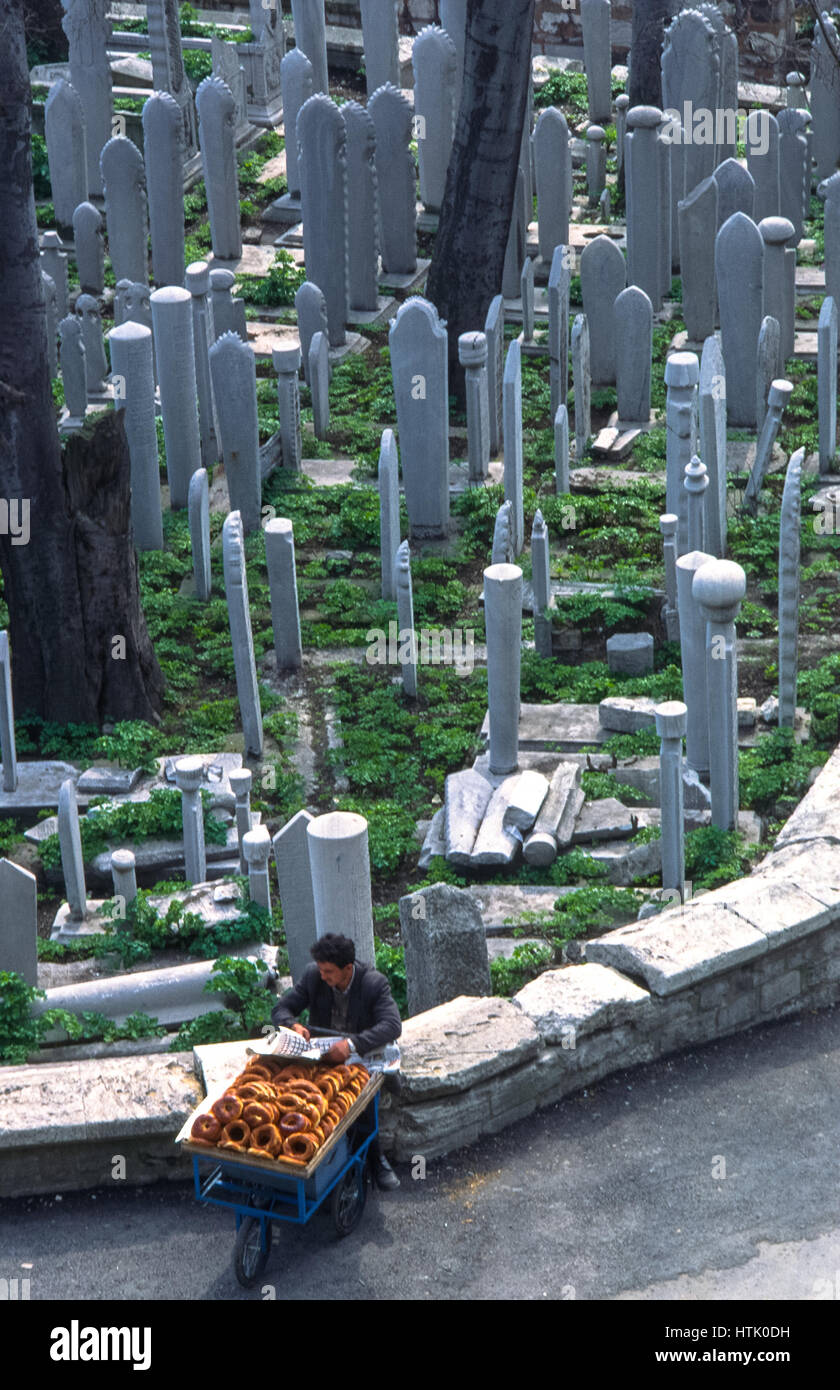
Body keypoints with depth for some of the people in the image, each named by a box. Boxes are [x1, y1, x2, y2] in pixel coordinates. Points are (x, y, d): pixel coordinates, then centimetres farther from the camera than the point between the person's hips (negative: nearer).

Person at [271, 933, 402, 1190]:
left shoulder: (374, 983, -15)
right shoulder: (313, 976, -5)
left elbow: (392, 1025, -28)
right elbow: (280, 1009, 1)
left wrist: (352, 1043, -42)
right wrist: (293, 1025, -24)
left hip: (362, 1056, -3)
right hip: (320, 1054, 3)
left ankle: (375, 1158, -13)